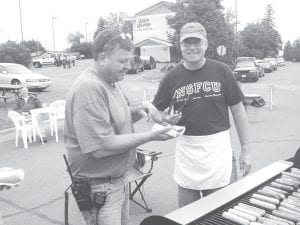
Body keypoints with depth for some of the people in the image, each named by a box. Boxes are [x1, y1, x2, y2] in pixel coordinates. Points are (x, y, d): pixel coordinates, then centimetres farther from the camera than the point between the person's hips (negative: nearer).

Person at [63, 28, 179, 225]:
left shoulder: (111, 82, 6)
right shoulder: (89, 89, -25)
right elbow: (102, 147, -28)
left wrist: (137, 112, -3)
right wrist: (150, 136, -24)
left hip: (120, 178, 9)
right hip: (100, 187, -9)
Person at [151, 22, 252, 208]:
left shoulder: (222, 71, -3)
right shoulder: (172, 78, 0)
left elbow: (238, 111, 3)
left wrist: (246, 150, 2)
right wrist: (166, 121, -12)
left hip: (218, 149, -1)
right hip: (186, 149, 1)